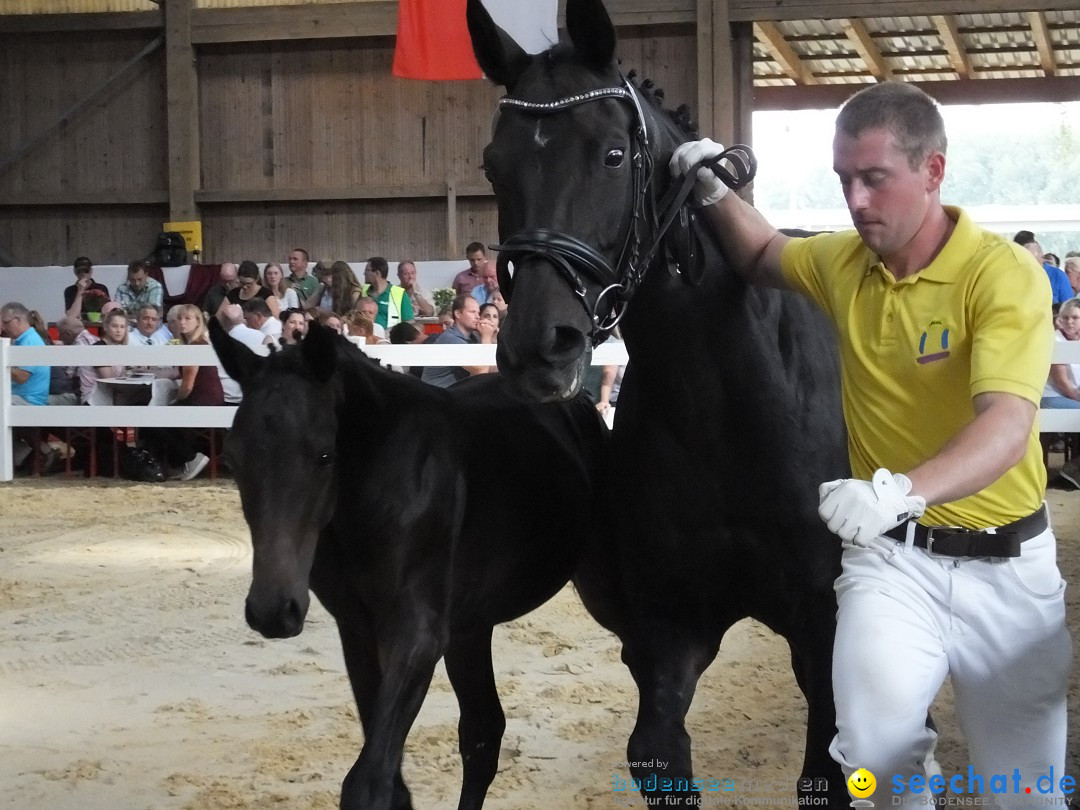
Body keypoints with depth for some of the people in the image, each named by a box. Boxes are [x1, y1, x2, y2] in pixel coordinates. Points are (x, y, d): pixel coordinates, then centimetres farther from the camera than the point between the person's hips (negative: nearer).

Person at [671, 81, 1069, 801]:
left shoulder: (1006, 275, -17)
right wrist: (716, 193, 3)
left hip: (1006, 566, -2)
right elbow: (763, 258, 24)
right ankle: (907, 773, 11)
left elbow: (1006, 426, -31)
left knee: (1026, 780, 8)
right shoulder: (843, 263, 1)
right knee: (876, 739, -23)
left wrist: (902, 490, -49)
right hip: (892, 557, 2)